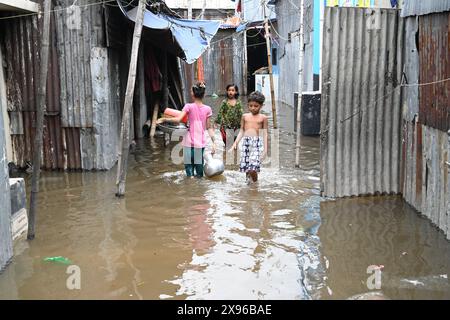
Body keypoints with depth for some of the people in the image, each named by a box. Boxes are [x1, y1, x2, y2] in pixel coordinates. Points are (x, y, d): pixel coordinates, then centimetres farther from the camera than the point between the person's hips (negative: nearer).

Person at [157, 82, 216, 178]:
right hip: (201, 143, 3)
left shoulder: (189, 107, -7)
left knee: (189, 165, 3)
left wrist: (164, 119, -6)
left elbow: (177, 120, -17)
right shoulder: (207, 109, 1)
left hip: (189, 142, -2)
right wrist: (214, 142, 5)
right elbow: (209, 128, 1)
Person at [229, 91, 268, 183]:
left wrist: (265, 148, -2)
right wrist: (235, 143, 10)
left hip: (257, 142, -3)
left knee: (253, 169, -15)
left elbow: (265, 133, 4)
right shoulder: (245, 116, 14)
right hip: (246, 142, 3)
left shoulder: (263, 118, 6)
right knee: (246, 167, 1)